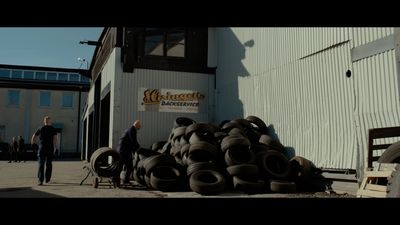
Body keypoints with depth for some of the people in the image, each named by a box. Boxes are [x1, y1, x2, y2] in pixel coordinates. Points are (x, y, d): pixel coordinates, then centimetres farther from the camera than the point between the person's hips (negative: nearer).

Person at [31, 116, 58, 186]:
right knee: (49, 164, 14)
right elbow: (55, 138, -12)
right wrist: (54, 146, -10)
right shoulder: (53, 129, 2)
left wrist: (32, 141, 33)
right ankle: (47, 178, 22)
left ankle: (40, 180, -13)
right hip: (50, 148, 0)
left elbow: (34, 136, 15)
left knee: (41, 164, -2)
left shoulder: (41, 129, 5)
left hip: (42, 148, 0)